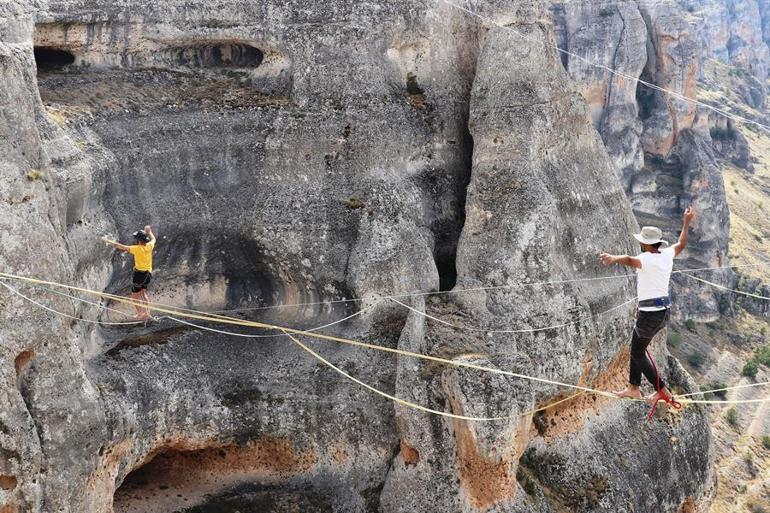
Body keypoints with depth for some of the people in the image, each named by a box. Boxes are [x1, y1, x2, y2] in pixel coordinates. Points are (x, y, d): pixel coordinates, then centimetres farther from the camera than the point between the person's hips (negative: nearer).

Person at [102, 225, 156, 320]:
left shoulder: (137, 249, -23)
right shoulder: (149, 246, -7)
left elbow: (120, 246, -19)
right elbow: (153, 239, 19)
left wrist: (108, 241, -9)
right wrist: (149, 231, 36)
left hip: (139, 273, -7)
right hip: (148, 273, 7)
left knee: (135, 295, 6)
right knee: (143, 293, 23)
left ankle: (140, 314, 3)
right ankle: (147, 313, 26)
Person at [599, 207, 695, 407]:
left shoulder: (647, 259, -20)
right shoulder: (667, 255, 4)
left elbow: (630, 260, -44)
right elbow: (681, 244, 26)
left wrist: (613, 258, -64)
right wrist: (687, 223, 40)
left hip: (649, 313, -9)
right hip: (665, 310, 9)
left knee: (638, 352, 7)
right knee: (636, 347, 20)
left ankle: (663, 391, 7)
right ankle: (633, 387, 26)